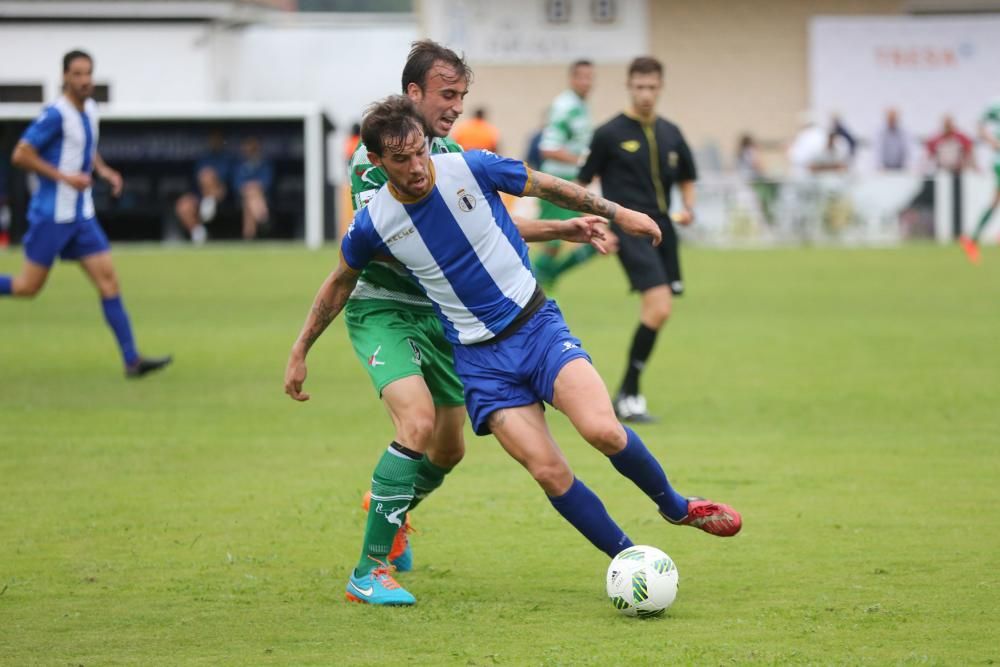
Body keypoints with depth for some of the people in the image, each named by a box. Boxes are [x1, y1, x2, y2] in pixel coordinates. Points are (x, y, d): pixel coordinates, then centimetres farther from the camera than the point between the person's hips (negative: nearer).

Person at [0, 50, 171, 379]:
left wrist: (104, 171, 9)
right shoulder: (56, 114, -16)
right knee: (29, 286, -2)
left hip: (82, 216, 7)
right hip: (51, 213, -7)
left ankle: (132, 360, -5)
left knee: (108, 280, -2)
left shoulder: (90, 110, 9)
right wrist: (65, 177, -21)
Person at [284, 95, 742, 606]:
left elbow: (548, 187, 6)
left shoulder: (472, 168, -11)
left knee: (602, 430, -22)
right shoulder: (373, 223, -9)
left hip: (536, 323, 0)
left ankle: (677, 508, 6)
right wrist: (299, 352, 14)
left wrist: (617, 213, 11)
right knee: (548, 472, -15)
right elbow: (340, 283, 11)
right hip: (479, 358, 0)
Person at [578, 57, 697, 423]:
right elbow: (584, 183, 2)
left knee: (655, 314, 8)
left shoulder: (670, 133, 12)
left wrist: (688, 208, 4)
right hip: (629, 229, -7)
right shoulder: (609, 133, -3)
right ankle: (628, 395, -12)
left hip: (662, 228, 7)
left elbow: (686, 178, 23)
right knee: (659, 308, -20)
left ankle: (628, 392, 23)